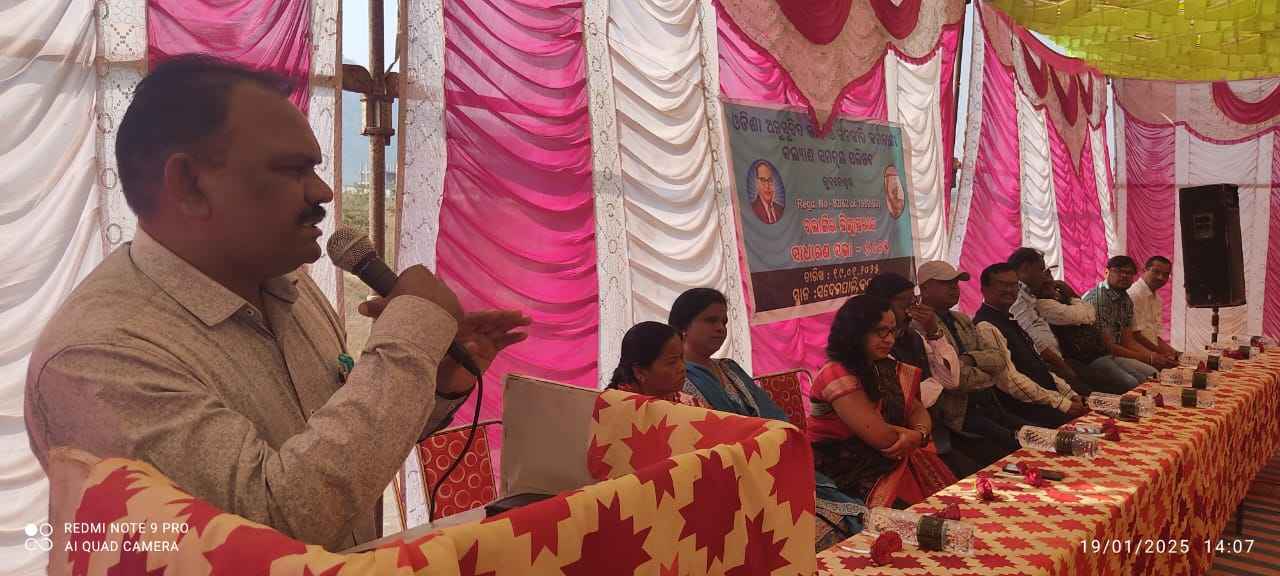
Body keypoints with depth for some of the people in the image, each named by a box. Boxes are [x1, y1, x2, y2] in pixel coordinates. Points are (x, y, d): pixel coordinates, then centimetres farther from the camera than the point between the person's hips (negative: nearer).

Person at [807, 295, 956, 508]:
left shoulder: (887, 369, 9)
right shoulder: (838, 376, -18)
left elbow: (918, 411, 8)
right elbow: (881, 437, -22)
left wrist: (920, 434, -13)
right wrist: (909, 435, -3)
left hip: (888, 462, 7)